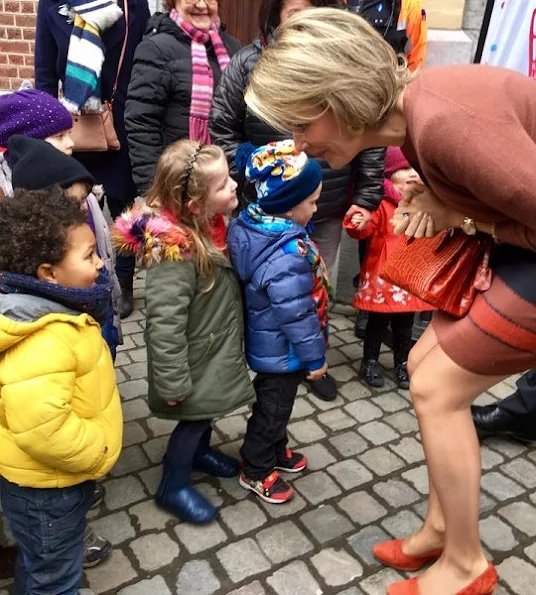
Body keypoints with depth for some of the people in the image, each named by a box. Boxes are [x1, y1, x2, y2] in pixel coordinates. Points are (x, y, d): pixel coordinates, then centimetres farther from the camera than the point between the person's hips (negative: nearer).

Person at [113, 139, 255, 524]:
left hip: (215, 346, 8)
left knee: (208, 409, 27)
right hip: (196, 357, -8)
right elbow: (165, 323, -32)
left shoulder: (209, 224, -6)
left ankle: (199, 451, 54)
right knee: (195, 415, 11)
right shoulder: (175, 250, -34)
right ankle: (173, 486, 34)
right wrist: (173, 382, -25)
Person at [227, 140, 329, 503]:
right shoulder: (287, 256, -34)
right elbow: (297, 314, -27)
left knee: (274, 403, 26)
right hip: (283, 351, -9)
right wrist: (315, 356, -17)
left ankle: (275, 452, 47)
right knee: (273, 408, 11)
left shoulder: (253, 226, -6)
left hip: (268, 345, 9)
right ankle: (256, 471, 30)